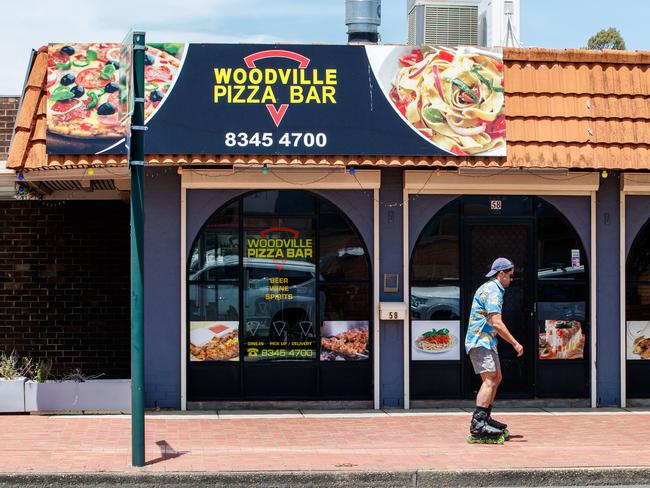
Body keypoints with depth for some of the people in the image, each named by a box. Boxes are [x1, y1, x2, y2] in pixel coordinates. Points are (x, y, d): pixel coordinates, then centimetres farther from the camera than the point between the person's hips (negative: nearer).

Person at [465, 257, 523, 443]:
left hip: (487, 341, 11)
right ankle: (477, 425, -27)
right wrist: (515, 343, -20)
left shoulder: (490, 289, 19)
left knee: (496, 378, 18)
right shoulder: (493, 291, -15)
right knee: (490, 379, -19)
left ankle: (485, 419, 25)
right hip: (481, 341, -11)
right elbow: (497, 323, -23)